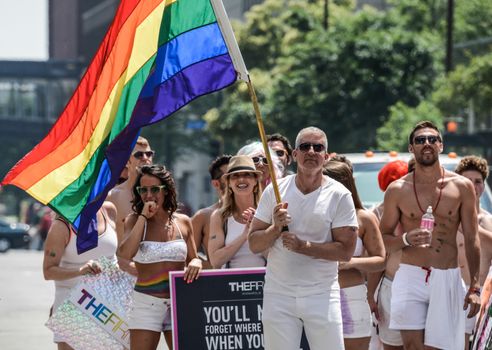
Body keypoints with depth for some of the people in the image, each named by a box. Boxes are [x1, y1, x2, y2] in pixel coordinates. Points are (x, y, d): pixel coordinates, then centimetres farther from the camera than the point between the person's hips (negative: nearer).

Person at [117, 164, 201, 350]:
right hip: (146, 302, -2)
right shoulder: (134, 221, 1)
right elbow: (126, 253, -17)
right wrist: (143, 217, -12)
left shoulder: (183, 222, 7)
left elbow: (193, 259, 15)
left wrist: (196, 263, -10)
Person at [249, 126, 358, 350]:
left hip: (322, 296, -2)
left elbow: (346, 251, -7)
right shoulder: (275, 191, 6)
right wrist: (275, 228, -13)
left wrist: (303, 246, -17)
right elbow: (254, 245, 6)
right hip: (278, 295, 2)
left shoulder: (339, 195, -1)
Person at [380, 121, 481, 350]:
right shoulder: (397, 190, 4)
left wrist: (474, 287, 1)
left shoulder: (461, 187, 5)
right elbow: (383, 240, 9)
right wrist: (406, 240, -13)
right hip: (410, 277, 0)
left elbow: (471, 239, 7)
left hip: (448, 279, 0)